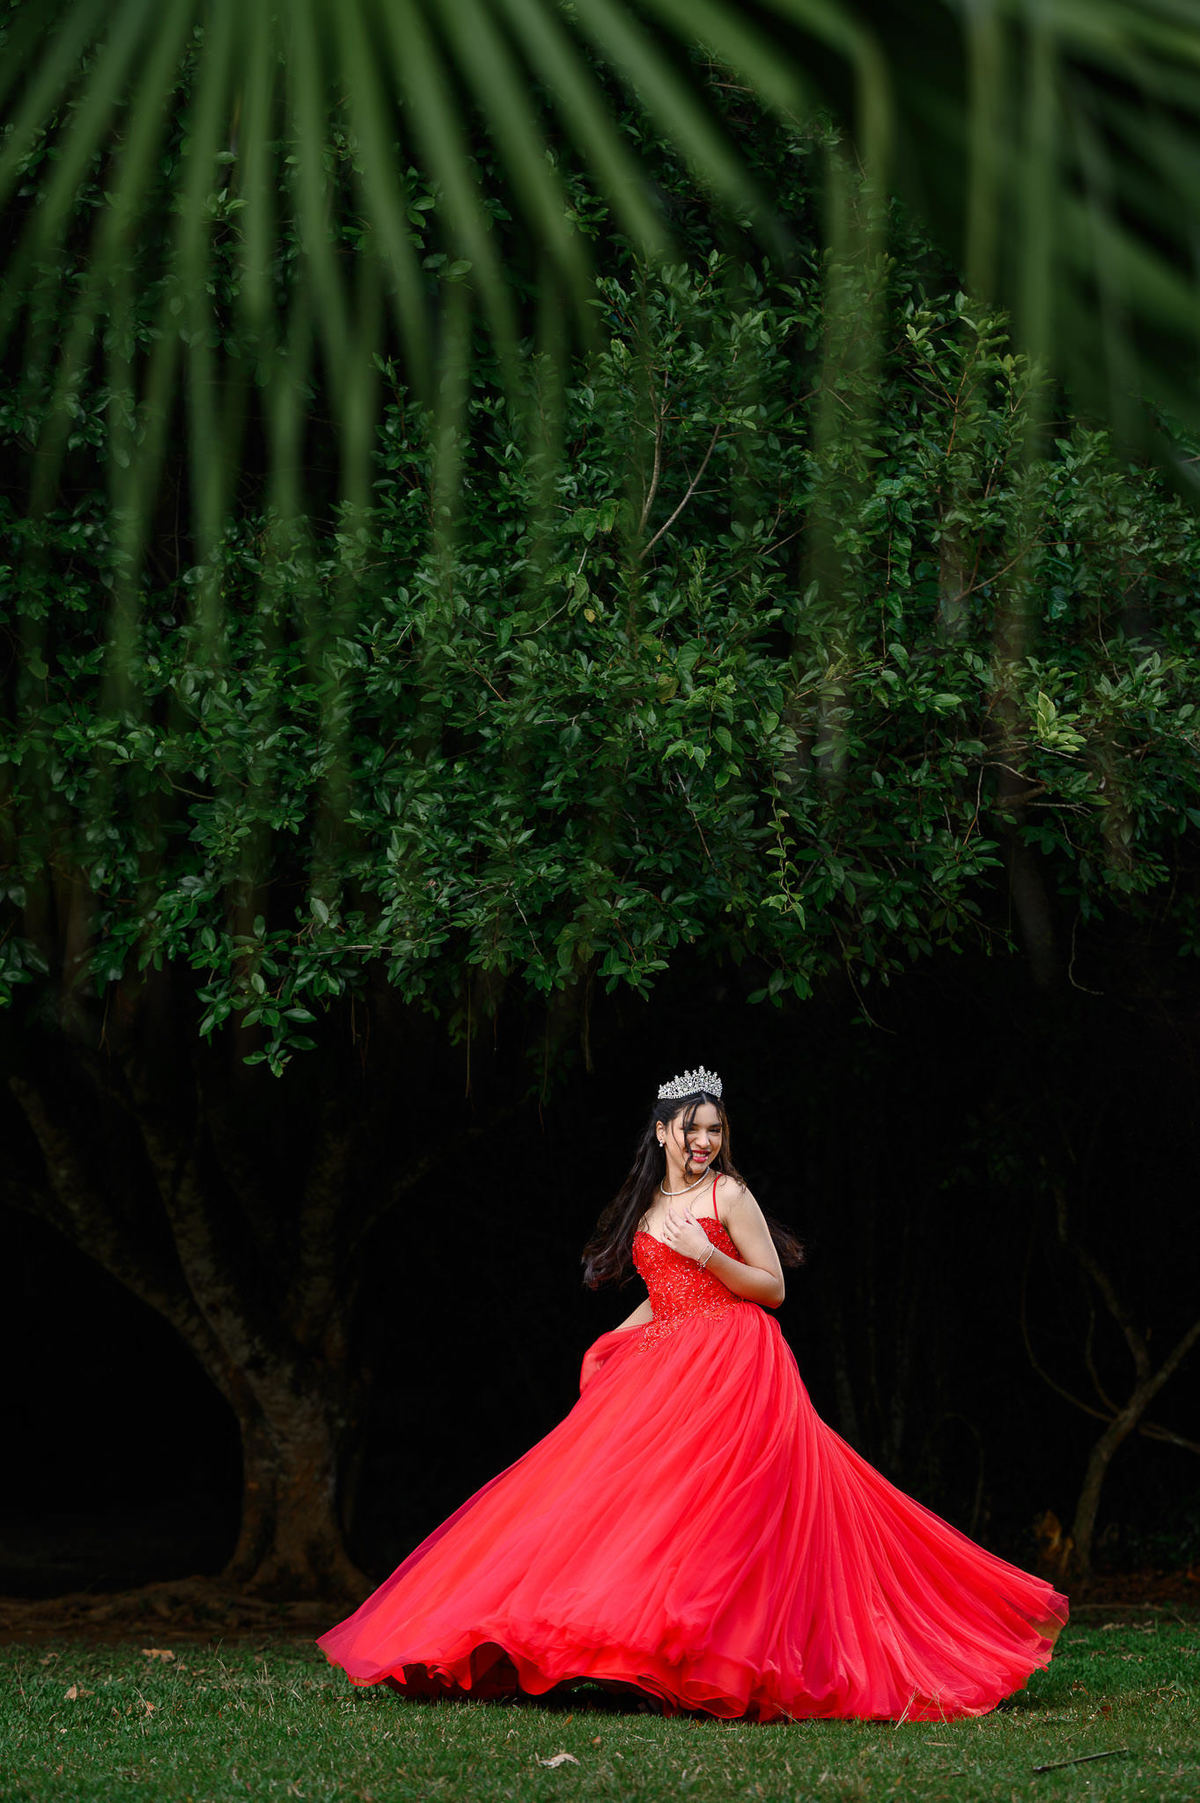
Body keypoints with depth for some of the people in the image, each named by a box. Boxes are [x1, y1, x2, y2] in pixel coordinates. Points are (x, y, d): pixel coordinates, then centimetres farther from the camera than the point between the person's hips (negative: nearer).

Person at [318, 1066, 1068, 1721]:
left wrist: (709, 1256, -17)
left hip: (732, 1368, -7)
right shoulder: (649, 1207, 16)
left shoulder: (728, 1195, -2)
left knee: (710, 1504, -17)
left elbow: (774, 1289, -4)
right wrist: (610, 1342, 14)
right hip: (662, 1367, 7)